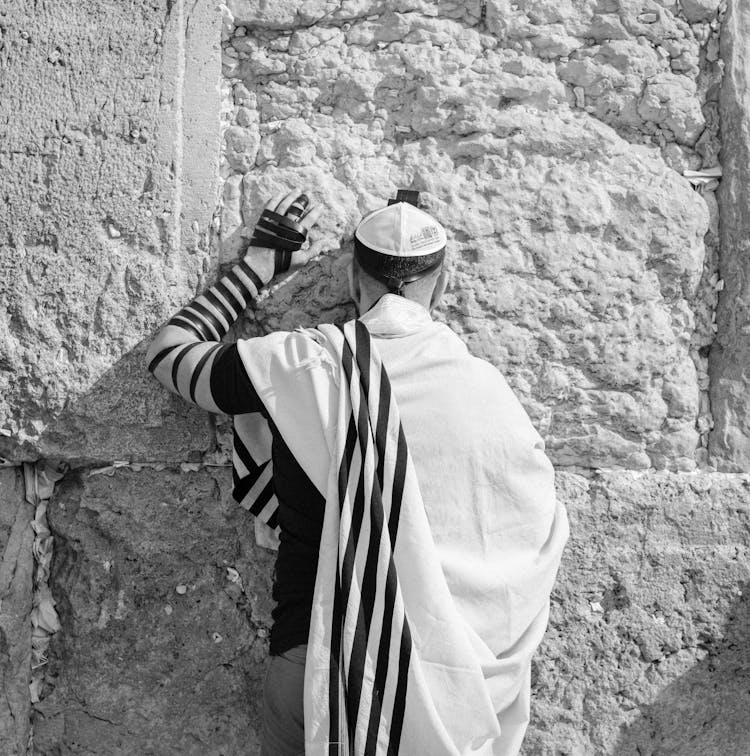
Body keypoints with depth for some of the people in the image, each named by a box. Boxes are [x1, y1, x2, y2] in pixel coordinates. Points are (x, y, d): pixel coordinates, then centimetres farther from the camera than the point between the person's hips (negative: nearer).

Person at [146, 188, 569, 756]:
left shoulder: (295, 367, -7)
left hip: (313, 660, -1)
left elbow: (168, 353, 10)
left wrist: (258, 264, 15)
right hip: (445, 681, 1)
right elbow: (543, 530, 6)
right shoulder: (484, 387, -3)